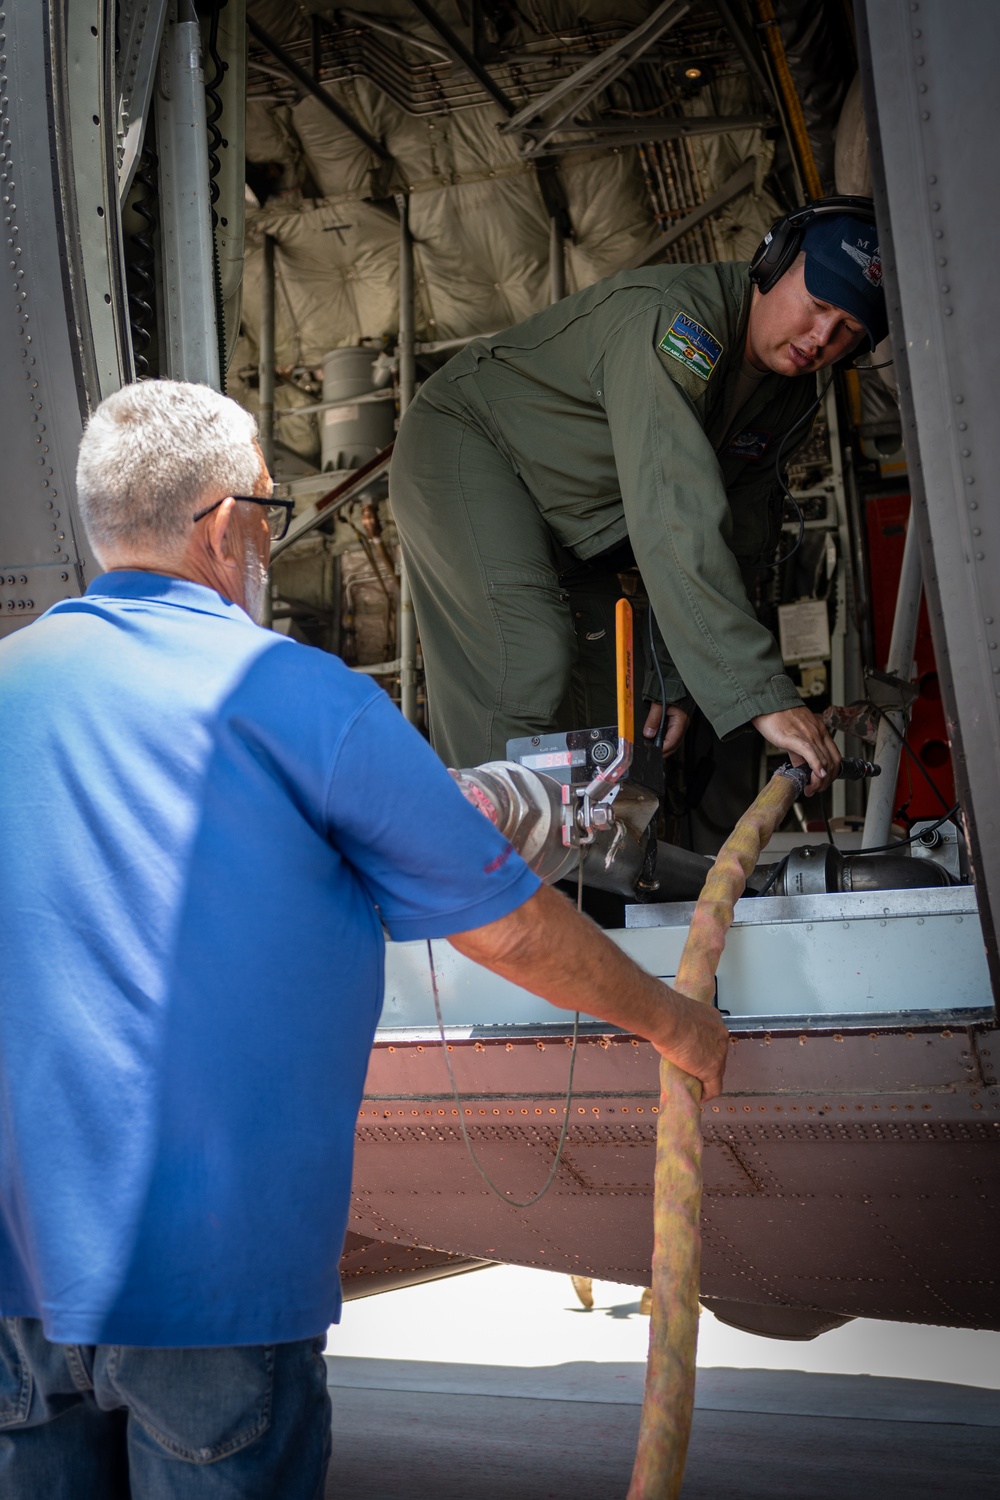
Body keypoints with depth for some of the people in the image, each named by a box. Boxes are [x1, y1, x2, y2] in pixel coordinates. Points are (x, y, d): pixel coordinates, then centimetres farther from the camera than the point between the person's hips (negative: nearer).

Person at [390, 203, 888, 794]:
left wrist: (674, 682, -12)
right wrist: (765, 694, -48)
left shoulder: (792, 397, -4)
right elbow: (676, 520, -44)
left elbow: (738, 541, -1)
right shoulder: (675, 315, -33)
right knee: (526, 667, -28)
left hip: (573, 532, 8)